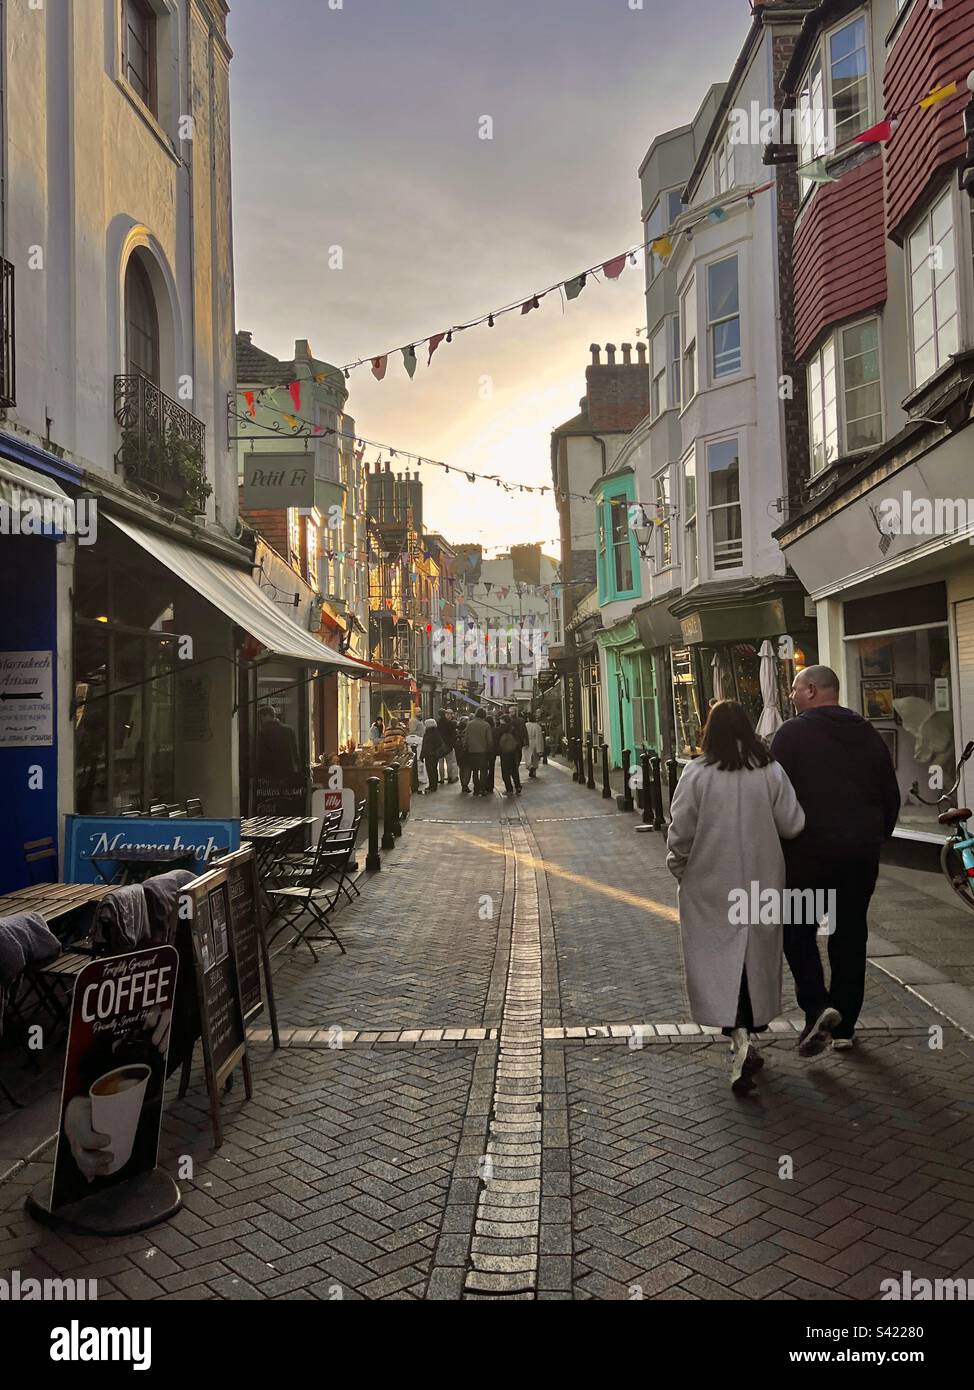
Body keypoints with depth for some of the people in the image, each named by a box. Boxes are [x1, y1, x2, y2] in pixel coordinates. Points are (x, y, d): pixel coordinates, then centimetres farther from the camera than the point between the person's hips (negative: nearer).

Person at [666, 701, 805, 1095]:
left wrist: (679, 868, 8)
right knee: (755, 957, 16)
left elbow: (680, 832, -9)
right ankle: (747, 1032, 28)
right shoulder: (770, 771, -4)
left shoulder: (697, 773, -10)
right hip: (761, 882, 3)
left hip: (710, 885, -3)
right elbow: (793, 825, -2)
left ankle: (738, 1036, -14)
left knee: (718, 958, 2)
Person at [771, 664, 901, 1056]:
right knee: (850, 935, 12)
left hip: (809, 850, -5)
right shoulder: (868, 735, 10)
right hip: (861, 853, 5)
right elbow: (891, 796, 13)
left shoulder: (792, 733, -7)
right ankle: (844, 1027, 18)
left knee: (797, 931, 9)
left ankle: (818, 1007, -10)